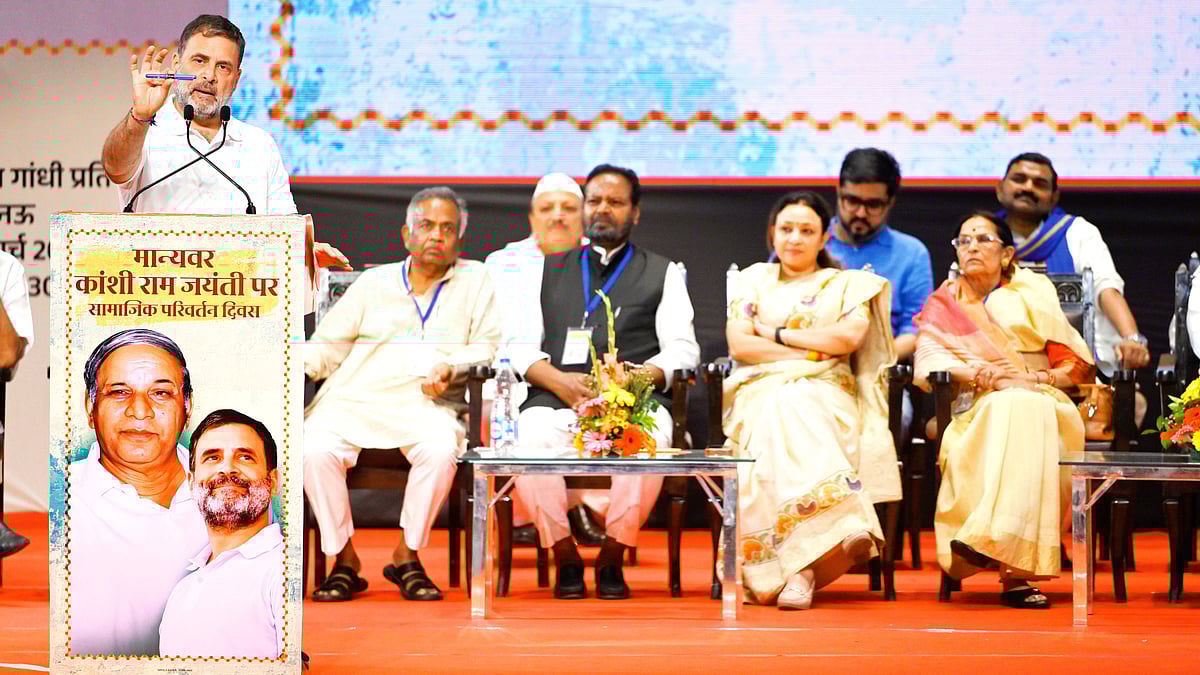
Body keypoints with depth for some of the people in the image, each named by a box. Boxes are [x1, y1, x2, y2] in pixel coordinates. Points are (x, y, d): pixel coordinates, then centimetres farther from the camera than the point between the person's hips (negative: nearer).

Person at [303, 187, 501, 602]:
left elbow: (487, 347, 9)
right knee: (314, 449, -29)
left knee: (441, 449, -35)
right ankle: (343, 559, -13)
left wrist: (451, 368, -11)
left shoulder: (474, 280, 18)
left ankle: (407, 556, -14)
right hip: (354, 398, 1)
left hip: (425, 404, -1)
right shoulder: (373, 282, 22)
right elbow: (328, 346, 18)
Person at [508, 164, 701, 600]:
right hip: (557, 398, 1)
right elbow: (523, 347, 16)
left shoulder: (662, 273, 22)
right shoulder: (550, 270, 27)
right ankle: (565, 559, -16)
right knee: (532, 437, -34)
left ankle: (612, 559, -17)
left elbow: (682, 350, 10)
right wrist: (560, 381, -6)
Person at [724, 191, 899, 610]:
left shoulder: (847, 284, 20)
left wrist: (778, 333, 3)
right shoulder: (754, 280, 24)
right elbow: (739, 344, 8)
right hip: (761, 392, 1)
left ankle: (800, 566, -48)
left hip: (826, 393, -1)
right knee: (780, 414, -38)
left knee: (797, 413, -38)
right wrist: (811, 352, 1)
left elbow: (850, 336, -1)